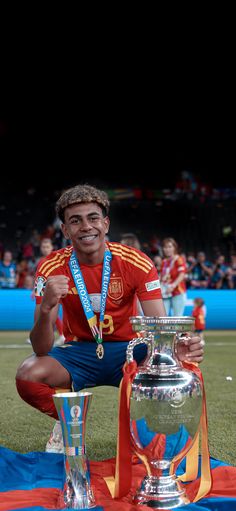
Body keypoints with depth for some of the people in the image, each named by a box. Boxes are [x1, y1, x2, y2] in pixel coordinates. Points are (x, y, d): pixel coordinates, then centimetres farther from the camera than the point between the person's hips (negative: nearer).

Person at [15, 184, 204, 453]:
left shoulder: (136, 263, -16)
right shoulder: (51, 268, -14)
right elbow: (41, 349, -19)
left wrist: (177, 346, -45)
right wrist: (46, 309, -42)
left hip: (127, 349, 0)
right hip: (79, 352, 1)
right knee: (27, 375, -28)